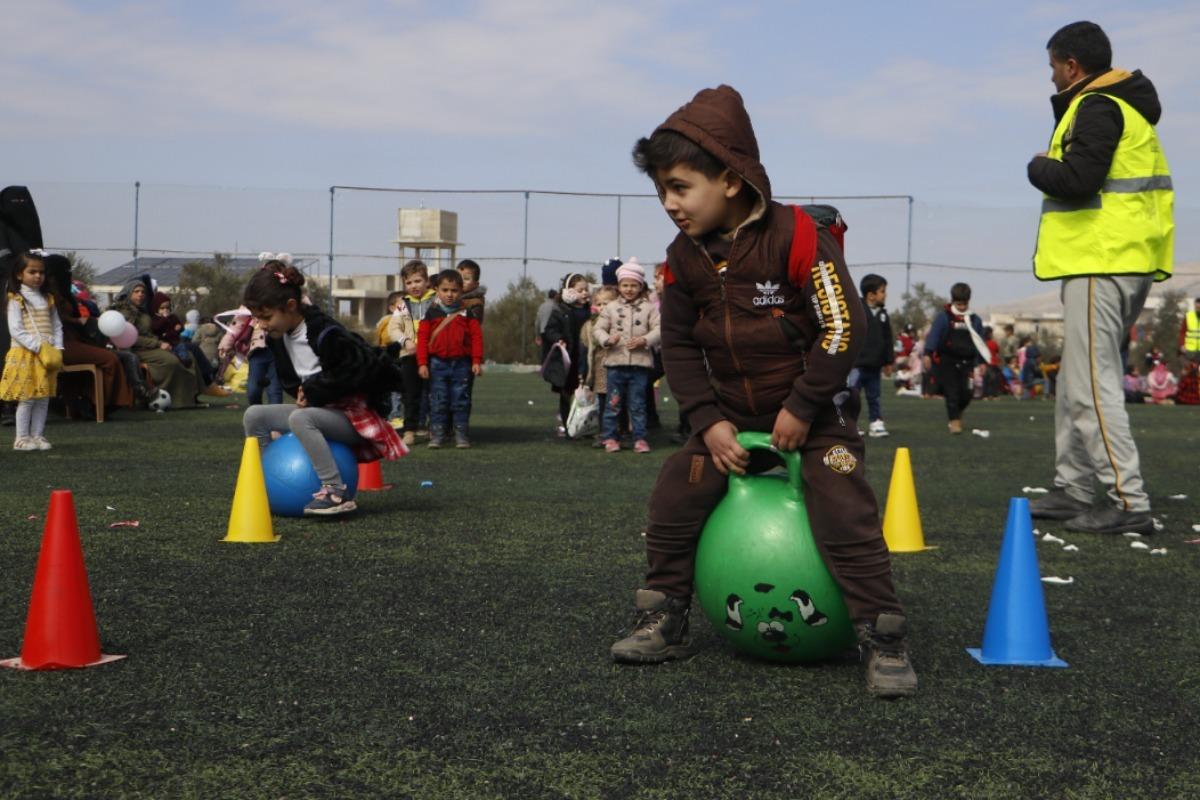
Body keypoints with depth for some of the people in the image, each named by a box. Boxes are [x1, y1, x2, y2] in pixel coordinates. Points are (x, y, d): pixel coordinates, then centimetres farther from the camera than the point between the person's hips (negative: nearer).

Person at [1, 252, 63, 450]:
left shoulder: (48, 299, 12)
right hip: (25, 355, -5)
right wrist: (39, 347, -19)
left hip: (48, 356, 6)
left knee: (43, 398, 7)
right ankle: (22, 438, 3)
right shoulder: (16, 300, -5)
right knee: (26, 399, -3)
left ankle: (37, 436, 14)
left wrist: (57, 349, -4)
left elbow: (57, 326, 12)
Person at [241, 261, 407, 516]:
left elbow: (359, 373, -25)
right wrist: (305, 394, -1)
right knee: (254, 415, -4)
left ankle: (337, 492, -38)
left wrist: (313, 391, -18)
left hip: (354, 416, -8)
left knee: (300, 418, -35)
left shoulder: (326, 335, -23)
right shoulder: (278, 339, 3)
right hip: (316, 408, 9)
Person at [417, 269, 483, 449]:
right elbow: (422, 337, 2)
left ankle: (461, 435, 8)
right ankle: (437, 435, 5)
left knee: (461, 401, 3)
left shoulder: (467, 313, 4)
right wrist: (422, 363, -4)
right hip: (437, 363, 0)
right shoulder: (432, 312, 4)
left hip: (461, 363, 0)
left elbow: (476, 336, 1)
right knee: (438, 402, 2)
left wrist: (477, 360, -6)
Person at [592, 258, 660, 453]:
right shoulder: (611, 307, 7)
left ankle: (640, 438, 11)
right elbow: (598, 329, 5)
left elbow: (659, 329, -3)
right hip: (615, 363, 1)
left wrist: (645, 340, -19)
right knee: (613, 403, 6)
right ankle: (610, 437, 14)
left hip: (640, 363, -1)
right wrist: (607, 339, -15)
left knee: (638, 404, 5)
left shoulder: (649, 307, 5)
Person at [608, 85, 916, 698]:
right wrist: (709, 421, -6)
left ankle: (884, 640, -7)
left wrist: (801, 408, -18)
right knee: (674, 498, -3)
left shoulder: (795, 236, -19)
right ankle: (663, 622, 13)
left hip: (815, 412, -5)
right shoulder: (685, 257, -1)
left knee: (843, 511, -19)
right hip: (733, 416, 6)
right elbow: (679, 346, 6)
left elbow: (843, 327, -20)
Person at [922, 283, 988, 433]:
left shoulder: (974, 320, 10)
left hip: (966, 363, 3)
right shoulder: (944, 317, -2)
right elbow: (933, 335, -10)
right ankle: (954, 420, 2)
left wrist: (981, 362, 9)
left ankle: (957, 414, 26)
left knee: (965, 394, -1)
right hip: (946, 361, -3)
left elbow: (980, 342, 14)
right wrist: (928, 354, -21)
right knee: (952, 392, -6)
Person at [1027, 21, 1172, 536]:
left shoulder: (1097, 107, -10)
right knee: (1076, 384, 16)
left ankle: (1128, 504, -12)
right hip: (1125, 261, 11)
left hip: (1101, 263, -11)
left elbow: (1077, 179, -22)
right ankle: (1072, 490, 22)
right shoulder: (1126, 108, 22)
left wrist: (1038, 167, -4)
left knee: (1091, 385, -11)